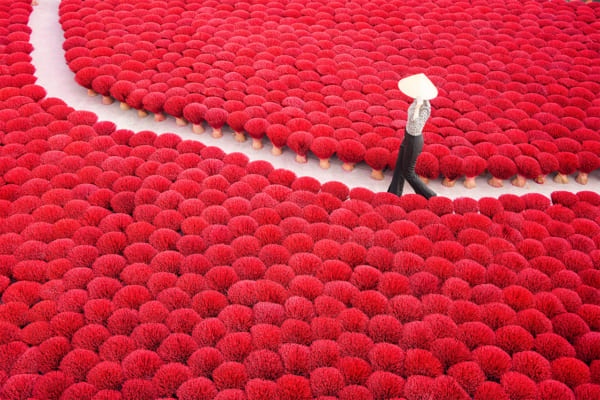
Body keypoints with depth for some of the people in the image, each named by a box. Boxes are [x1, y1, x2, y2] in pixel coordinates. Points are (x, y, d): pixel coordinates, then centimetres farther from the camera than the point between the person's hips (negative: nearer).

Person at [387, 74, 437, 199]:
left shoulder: (425, 108, -28)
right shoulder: (417, 101, -4)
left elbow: (415, 124, -42)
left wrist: (418, 106, -44)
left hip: (414, 140, -9)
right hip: (408, 137, 9)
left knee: (408, 172, 6)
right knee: (399, 167, 18)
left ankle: (429, 196, 19)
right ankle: (394, 194, 31)